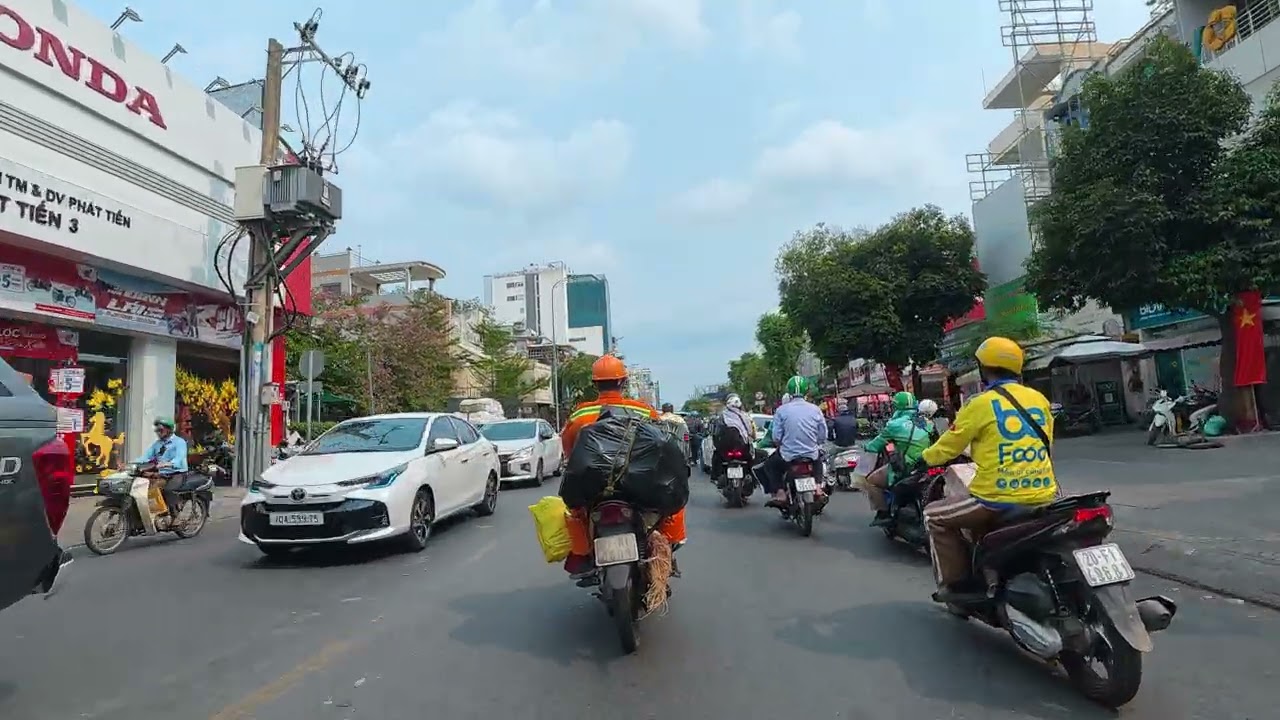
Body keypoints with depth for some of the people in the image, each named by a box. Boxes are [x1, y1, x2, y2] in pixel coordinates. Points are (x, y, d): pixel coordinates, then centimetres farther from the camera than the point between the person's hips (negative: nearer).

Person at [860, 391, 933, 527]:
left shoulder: (895, 424, -10)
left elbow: (876, 445, -1)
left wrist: (866, 446, 22)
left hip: (904, 469, -7)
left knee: (869, 481, 6)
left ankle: (884, 513, 0)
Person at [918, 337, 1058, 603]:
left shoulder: (980, 404, -10)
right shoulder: (1039, 399, 8)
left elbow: (949, 446, -1)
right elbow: (1046, 445, 21)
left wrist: (924, 458, 18)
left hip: (1000, 501, -7)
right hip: (1043, 499, 7)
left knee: (935, 515, 12)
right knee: (982, 520, 34)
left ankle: (954, 582, 10)